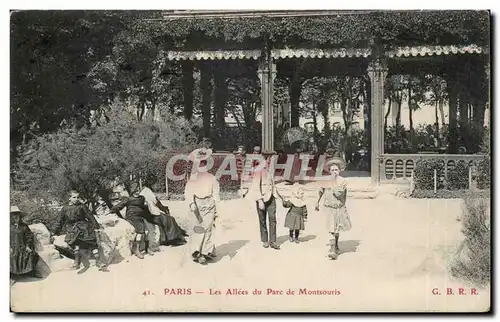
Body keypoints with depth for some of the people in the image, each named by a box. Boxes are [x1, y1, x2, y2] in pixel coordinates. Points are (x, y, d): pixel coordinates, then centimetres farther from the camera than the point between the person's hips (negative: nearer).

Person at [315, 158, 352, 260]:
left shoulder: (343, 181, -10)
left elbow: (338, 193, -24)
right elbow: (321, 192, 13)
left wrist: (334, 181, -20)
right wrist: (317, 202, 21)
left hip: (340, 209, 1)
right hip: (330, 208, -1)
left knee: (337, 229, 18)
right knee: (333, 230, -11)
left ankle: (336, 247, 39)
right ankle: (333, 250, -11)